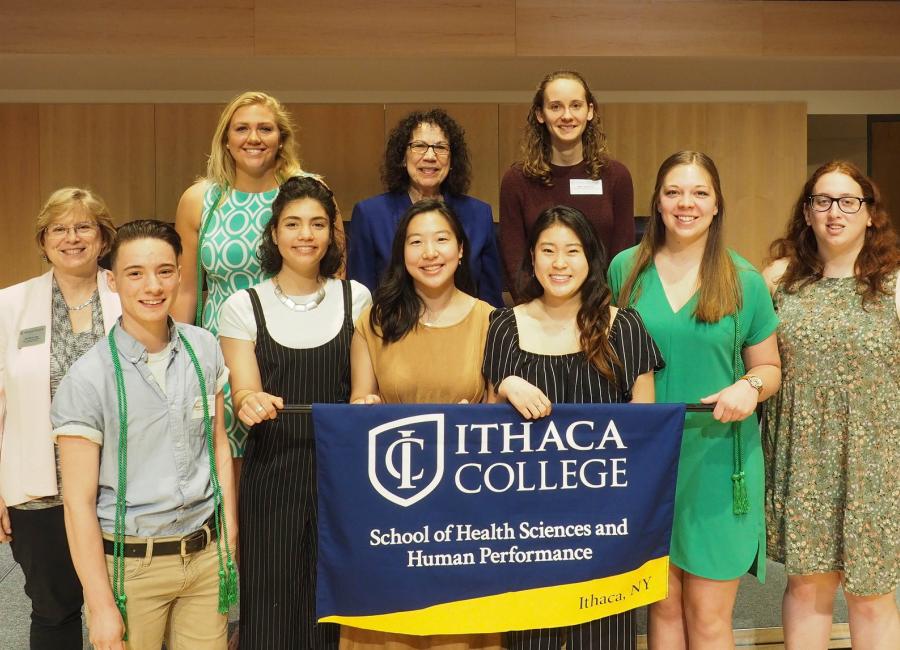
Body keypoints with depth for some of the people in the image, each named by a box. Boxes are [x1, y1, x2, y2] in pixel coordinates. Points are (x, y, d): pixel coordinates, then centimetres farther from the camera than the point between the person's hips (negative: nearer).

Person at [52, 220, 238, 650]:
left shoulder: (203, 348, 0)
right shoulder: (87, 379, -13)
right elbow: (79, 501, -11)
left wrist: (229, 533, 8)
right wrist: (101, 606, -10)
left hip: (206, 554, 4)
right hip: (130, 563, -3)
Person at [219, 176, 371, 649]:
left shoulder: (355, 297, 6)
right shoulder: (243, 306, 1)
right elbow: (243, 391, -7)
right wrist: (251, 403, -28)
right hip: (272, 474, -1)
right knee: (271, 608, 0)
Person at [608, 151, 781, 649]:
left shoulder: (744, 281, 1)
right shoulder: (625, 269, 2)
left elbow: (769, 367, 9)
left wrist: (750, 387, -13)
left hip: (718, 462, -1)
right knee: (663, 606, 10)